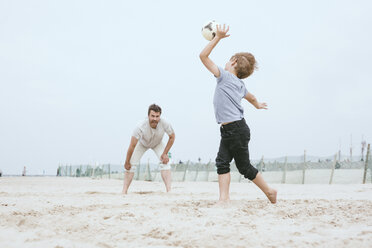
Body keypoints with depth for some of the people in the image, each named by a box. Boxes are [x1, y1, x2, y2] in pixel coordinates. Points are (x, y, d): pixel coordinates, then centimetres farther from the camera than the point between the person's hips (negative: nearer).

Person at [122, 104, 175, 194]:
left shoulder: (164, 124, -37)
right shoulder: (141, 127, -43)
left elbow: (172, 137, -15)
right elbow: (132, 146, -33)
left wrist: (165, 153, -16)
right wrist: (127, 162, -24)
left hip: (157, 144, 1)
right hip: (142, 143, -1)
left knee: (165, 162, -19)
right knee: (131, 164, -11)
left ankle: (169, 190, -20)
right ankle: (124, 191, -4)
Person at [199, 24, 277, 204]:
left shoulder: (225, 76, -8)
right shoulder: (240, 85, 15)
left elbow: (203, 56, -11)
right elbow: (252, 98, 35)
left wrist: (218, 37, -8)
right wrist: (258, 105, 57)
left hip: (236, 129, -8)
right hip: (228, 131, 8)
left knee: (244, 166, 2)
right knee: (222, 162, 1)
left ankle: (269, 192, 15)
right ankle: (224, 198, -4)